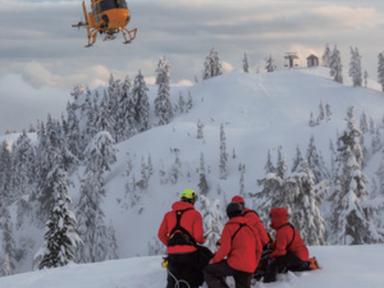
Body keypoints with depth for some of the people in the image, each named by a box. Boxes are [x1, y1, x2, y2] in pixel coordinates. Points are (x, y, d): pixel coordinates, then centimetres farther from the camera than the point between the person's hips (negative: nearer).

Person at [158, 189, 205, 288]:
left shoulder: (169, 214, 10)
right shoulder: (195, 214, -3)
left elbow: (161, 234, 8)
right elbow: (198, 236, -10)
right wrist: (202, 240, 13)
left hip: (172, 253, 4)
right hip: (189, 253, -4)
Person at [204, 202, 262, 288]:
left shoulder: (230, 226, -4)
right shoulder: (251, 227, 14)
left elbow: (225, 248, -13)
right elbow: (258, 248, 15)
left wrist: (214, 260, 2)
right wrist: (253, 265, 26)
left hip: (235, 264, -6)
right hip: (249, 269, 6)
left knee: (208, 272, 8)